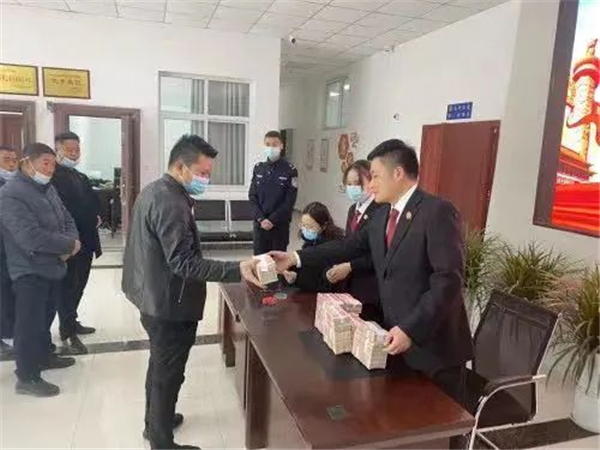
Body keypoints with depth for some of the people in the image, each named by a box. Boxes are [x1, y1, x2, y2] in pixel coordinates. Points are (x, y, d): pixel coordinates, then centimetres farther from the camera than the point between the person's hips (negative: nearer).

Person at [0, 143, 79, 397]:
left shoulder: (48, 189, 8)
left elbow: (67, 220, 10)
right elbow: (32, 238, -29)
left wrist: (69, 245, -12)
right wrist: (69, 244, -18)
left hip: (53, 267, 8)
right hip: (30, 272, -8)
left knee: (46, 318, 23)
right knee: (30, 324, 1)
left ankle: (44, 356, 41)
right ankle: (27, 378, 14)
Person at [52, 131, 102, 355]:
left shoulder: (81, 178, 18)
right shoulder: (54, 176, -12)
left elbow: (94, 203, 11)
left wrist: (95, 217, -7)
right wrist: (91, 219, -17)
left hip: (84, 241, 9)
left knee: (78, 286, 18)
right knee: (68, 288, -4)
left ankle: (71, 323, 33)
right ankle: (68, 336, 2)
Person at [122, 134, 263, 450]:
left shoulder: (154, 191, 7)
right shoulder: (171, 203, -26)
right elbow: (184, 263, -31)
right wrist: (237, 270, -35)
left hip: (155, 297, 10)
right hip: (170, 303, -10)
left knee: (160, 364, 25)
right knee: (168, 373, 6)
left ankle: (155, 421, 44)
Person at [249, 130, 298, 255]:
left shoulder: (290, 171, -5)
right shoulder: (258, 168, 6)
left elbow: (289, 201, -9)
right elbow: (252, 196, 4)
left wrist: (272, 220, -14)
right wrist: (261, 218, -8)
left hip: (280, 224, -3)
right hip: (260, 222, 3)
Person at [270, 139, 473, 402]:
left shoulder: (438, 212, -18)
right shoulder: (382, 215, 9)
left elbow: (448, 280, -23)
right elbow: (349, 247, 11)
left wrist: (411, 329, -26)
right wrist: (295, 258, 5)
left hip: (433, 344, -7)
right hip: (395, 337, 7)